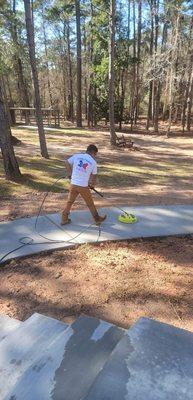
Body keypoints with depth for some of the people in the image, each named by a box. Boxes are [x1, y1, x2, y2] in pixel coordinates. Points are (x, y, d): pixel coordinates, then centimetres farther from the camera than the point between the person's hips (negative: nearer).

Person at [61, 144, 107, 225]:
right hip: (84, 186, -2)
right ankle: (97, 219, 30)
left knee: (69, 202, 19)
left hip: (73, 184, 2)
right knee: (90, 204, 14)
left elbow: (66, 163, 8)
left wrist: (69, 174, 21)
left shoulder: (77, 156, 2)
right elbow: (94, 176, 7)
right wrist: (92, 184, 26)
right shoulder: (93, 162, -2)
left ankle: (64, 219, 25)